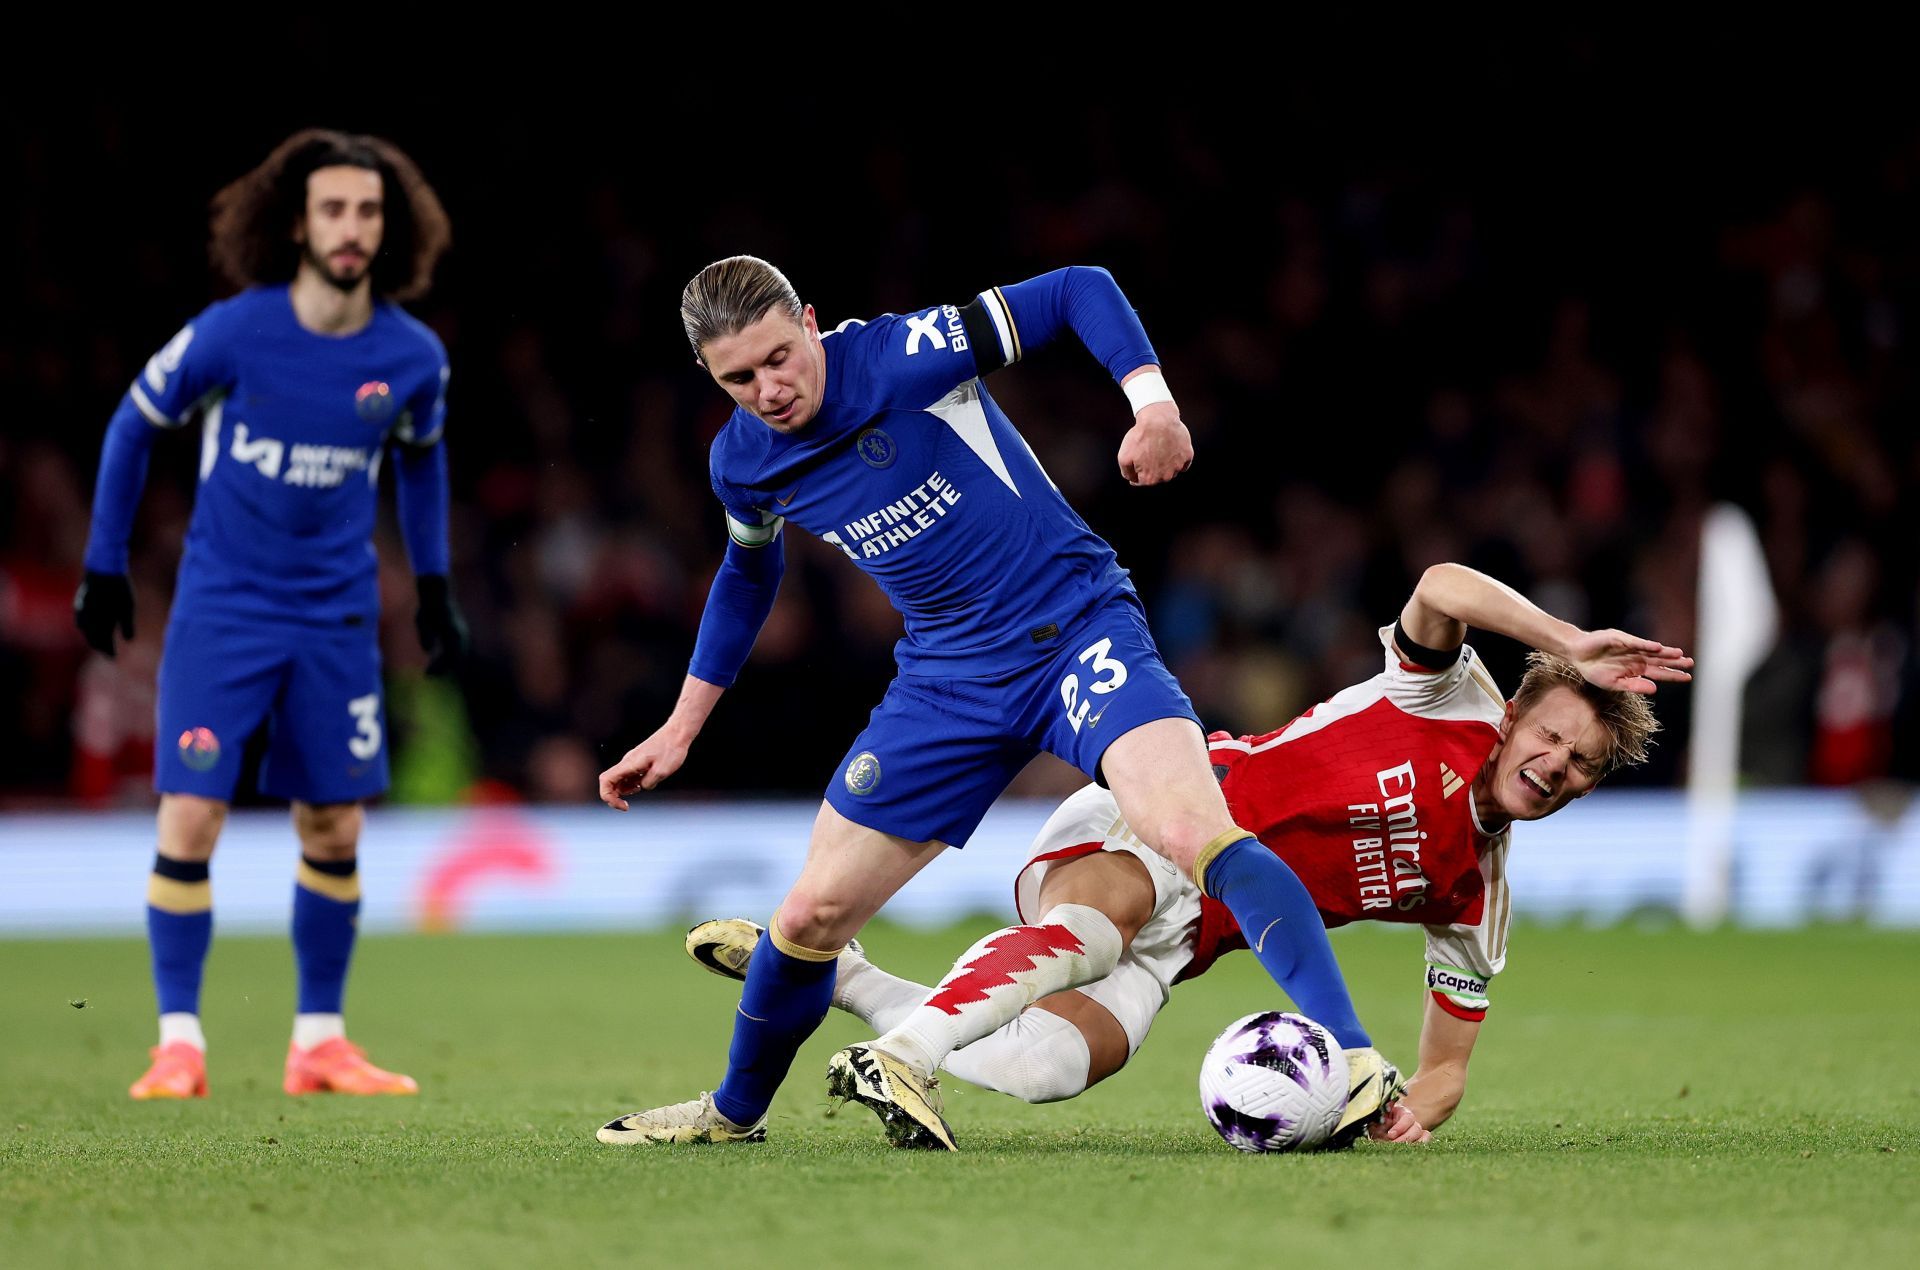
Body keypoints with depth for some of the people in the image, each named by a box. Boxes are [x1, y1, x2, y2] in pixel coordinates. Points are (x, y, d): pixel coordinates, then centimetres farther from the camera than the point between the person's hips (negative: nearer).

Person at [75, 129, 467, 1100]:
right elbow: (134, 424, 2)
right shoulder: (231, 334, -13)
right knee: (190, 817, -10)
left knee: (334, 829, 5)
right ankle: (179, 1045, -2)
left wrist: (433, 586, 16)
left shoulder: (412, 357, -4)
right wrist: (104, 566, 3)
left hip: (336, 619, 3)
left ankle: (318, 1042, 17)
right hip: (221, 610, -3)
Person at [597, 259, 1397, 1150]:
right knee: (813, 911, 7)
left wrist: (1152, 402, -28)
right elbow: (747, 574, 22)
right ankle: (736, 1111, 34)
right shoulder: (741, 464, -1)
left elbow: (1080, 291, -13)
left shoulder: (901, 356, -19)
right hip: (948, 679, 5)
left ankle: (1353, 1059, -30)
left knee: (1190, 828, -30)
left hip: (1077, 631, -5)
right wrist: (682, 726, 24)